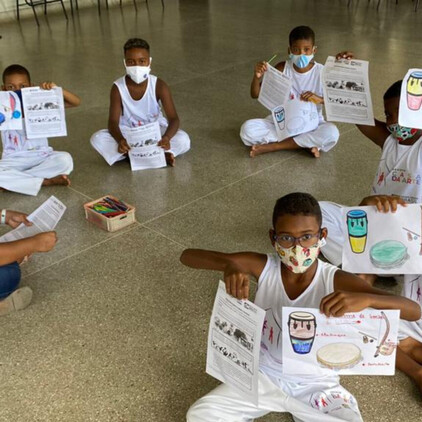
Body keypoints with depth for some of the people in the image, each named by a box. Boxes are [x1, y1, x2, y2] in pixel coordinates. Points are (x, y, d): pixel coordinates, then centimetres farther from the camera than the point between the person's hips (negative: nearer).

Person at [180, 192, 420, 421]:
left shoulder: (336, 281, -22)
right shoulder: (263, 267, -17)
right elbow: (188, 255, -20)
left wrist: (364, 298, -49)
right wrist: (229, 265, -41)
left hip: (318, 384, -1)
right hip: (265, 375, 1)